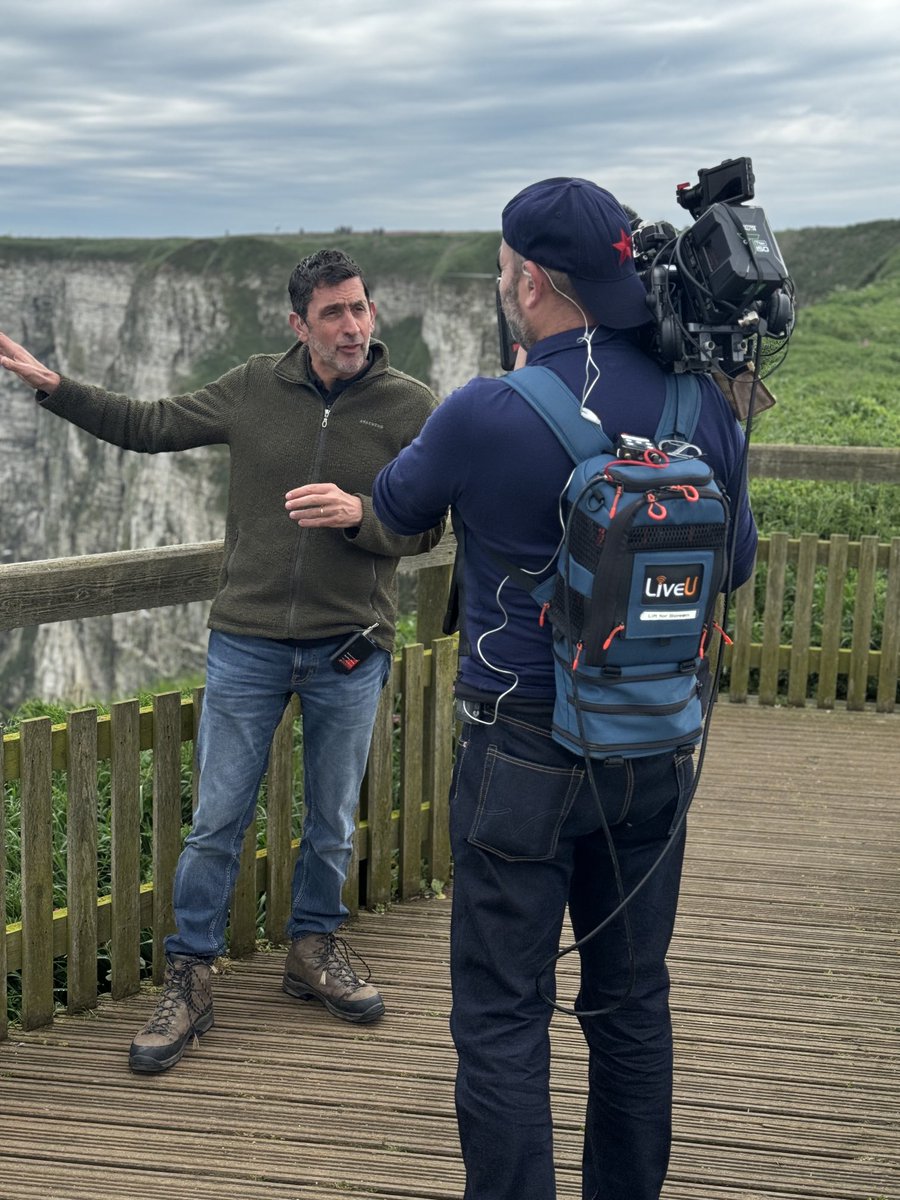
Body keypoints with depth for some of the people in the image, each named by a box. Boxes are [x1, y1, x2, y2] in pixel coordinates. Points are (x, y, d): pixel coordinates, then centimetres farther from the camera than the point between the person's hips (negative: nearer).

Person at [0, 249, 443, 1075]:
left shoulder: (409, 406, -4)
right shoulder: (254, 388, -1)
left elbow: (426, 527, -5)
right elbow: (149, 426, 9)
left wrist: (357, 512, -24)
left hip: (350, 649, 0)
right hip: (247, 641, 0)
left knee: (332, 821, 14)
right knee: (217, 821, 3)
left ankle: (314, 950, 35)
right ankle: (190, 980, 15)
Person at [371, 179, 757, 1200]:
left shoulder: (483, 417, -17)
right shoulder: (702, 405, -4)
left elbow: (397, 510, 4)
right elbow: (734, 562, 10)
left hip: (523, 757, -5)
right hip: (658, 746, 5)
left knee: (502, 1018, 5)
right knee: (631, 1000, 18)